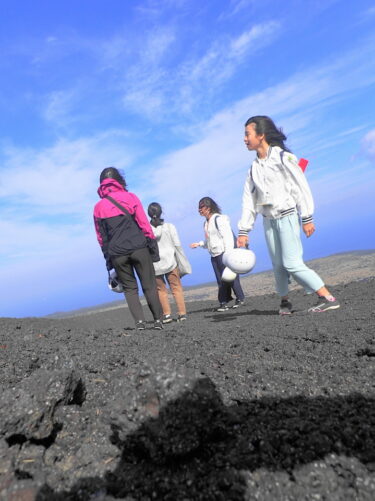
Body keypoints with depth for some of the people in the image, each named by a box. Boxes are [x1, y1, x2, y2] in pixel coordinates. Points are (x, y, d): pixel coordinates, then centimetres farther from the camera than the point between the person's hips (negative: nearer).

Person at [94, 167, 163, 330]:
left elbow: (101, 235, 12)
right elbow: (143, 223, -1)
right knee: (149, 285, 6)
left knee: (129, 288, 11)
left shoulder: (98, 207, 11)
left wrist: (107, 255, 18)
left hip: (116, 254, 2)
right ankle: (158, 320, 7)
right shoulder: (130, 197, 3)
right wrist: (152, 242, 5)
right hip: (138, 248, -2)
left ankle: (139, 321, -1)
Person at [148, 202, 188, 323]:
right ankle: (182, 313, 7)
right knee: (176, 288, 10)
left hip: (154, 265, 0)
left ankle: (166, 314, 9)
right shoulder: (170, 226, -2)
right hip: (170, 262, 0)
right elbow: (177, 245, -2)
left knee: (161, 290, 13)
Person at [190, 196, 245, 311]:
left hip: (224, 253, -8)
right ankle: (224, 302, 9)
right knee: (220, 280, 6)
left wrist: (228, 254, -20)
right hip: (214, 256, 8)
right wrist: (199, 244, 10)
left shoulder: (219, 219, -10)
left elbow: (227, 237, -15)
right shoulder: (206, 222, 17)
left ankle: (240, 298, 13)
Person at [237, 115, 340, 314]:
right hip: (269, 221, 6)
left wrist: (307, 218, -12)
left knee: (292, 263, -14)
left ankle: (328, 298, -8)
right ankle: (285, 301, 23)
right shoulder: (254, 167, 11)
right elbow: (249, 200, 9)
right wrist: (243, 230, 5)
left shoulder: (282, 157, -6)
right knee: (278, 265, 7)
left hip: (287, 216, -6)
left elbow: (301, 187, -9)